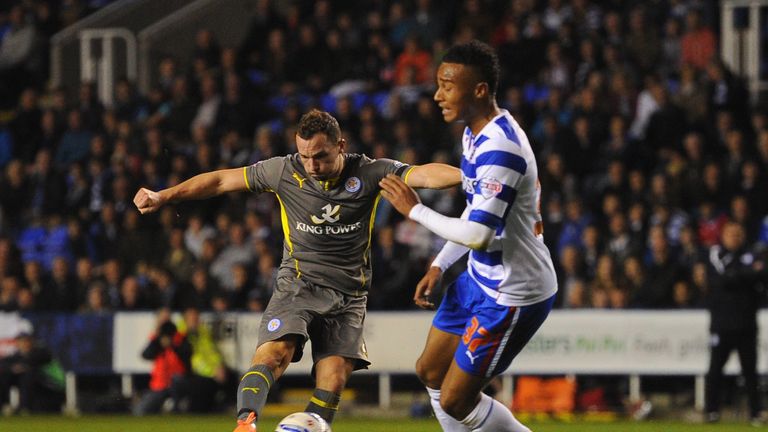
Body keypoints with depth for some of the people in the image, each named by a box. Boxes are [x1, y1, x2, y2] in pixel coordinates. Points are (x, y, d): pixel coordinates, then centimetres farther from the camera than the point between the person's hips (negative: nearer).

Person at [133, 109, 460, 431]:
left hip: (348, 296, 1)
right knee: (273, 353, -27)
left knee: (333, 381, -12)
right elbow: (222, 180, 6)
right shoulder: (285, 171, -2)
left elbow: (424, 175, -16)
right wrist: (164, 196, 5)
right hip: (298, 284, -1)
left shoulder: (368, 173, -4)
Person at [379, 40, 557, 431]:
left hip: (514, 296, -10)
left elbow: (477, 235, -31)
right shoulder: (475, 133, 4)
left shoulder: (499, 150, -28)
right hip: (480, 280, 10)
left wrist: (414, 210, -18)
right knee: (431, 372, 18)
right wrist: (439, 266, 14)